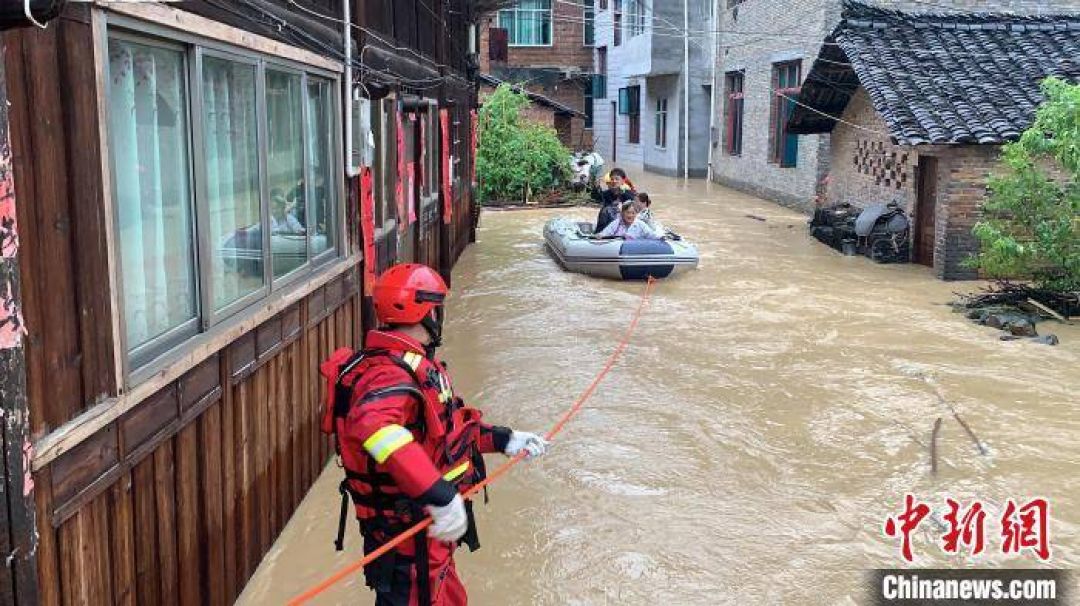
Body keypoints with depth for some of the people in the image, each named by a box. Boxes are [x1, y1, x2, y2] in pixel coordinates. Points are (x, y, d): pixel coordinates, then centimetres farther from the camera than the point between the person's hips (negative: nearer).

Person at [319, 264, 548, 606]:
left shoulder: (416, 365, 9)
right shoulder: (391, 373, -26)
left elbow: (449, 426, 21)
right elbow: (373, 424, -48)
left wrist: (503, 440, 15)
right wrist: (439, 494, -52)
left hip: (430, 525, 10)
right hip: (408, 531, -10)